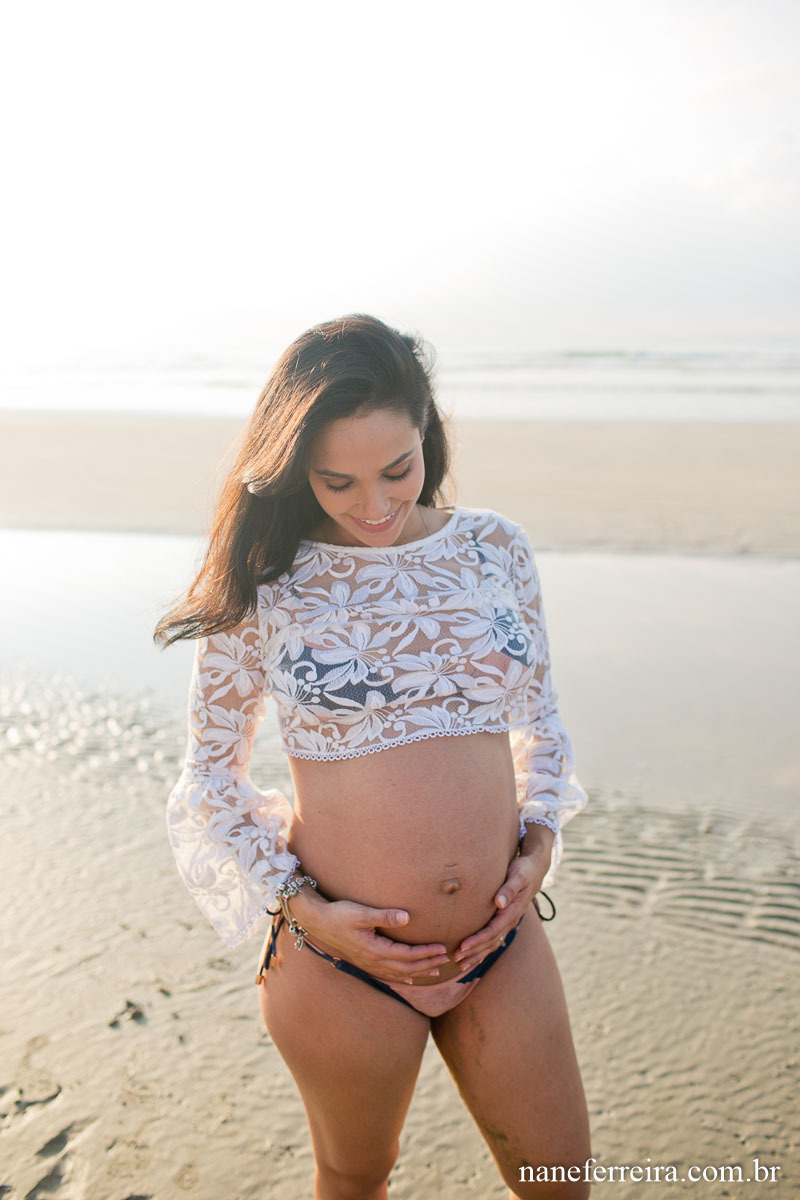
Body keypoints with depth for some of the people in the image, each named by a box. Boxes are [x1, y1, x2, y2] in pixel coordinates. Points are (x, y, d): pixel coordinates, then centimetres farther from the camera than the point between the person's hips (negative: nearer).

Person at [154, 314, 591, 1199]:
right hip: (342, 961, -2)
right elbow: (210, 777, -2)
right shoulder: (261, 583, -11)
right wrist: (304, 910, -11)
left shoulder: (495, 547, -2)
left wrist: (541, 839, -2)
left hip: (501, 938, 3)